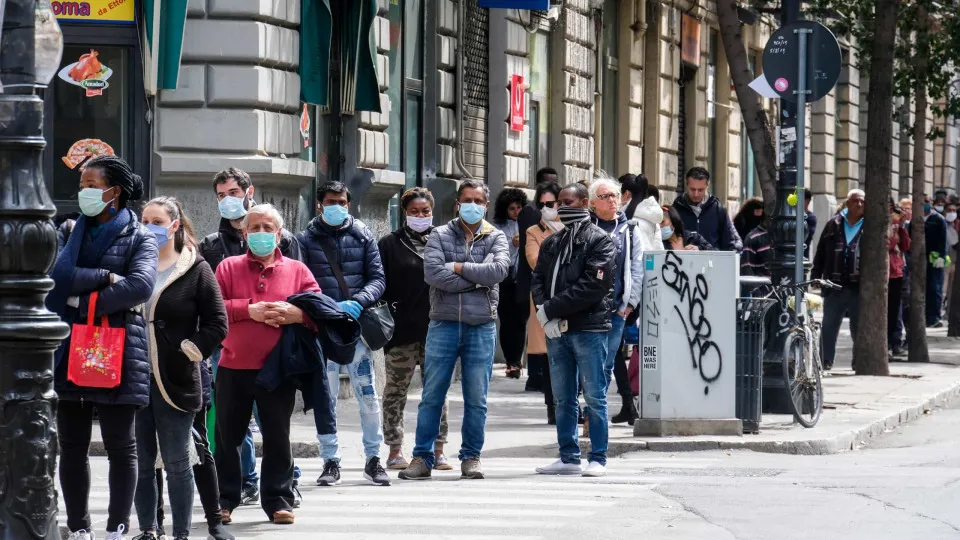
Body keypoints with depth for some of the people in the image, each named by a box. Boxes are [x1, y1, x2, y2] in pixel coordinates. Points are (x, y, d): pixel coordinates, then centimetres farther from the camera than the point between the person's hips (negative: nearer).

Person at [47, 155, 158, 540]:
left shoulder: (138, 237, 1)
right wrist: (105, 277, -14)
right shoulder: (69, 232, 12)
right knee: (72, 445, 6)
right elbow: (55, 272, -6)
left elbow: (141, 285, -16)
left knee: (120, 444, 1)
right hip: (69, 350, 4)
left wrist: (83, 300, -14)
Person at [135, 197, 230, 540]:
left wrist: (192, 350, -11)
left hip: (176, 380, -3)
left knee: (177, 463, 0)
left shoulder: (196, 269, -1)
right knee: (141, 461, 6)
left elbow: (217, 323, -3)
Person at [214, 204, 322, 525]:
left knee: (277, 438, 4)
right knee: (227, 437, 6)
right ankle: (224, 500, 15)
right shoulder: (228, 268, 6)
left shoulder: (297, 270, 7)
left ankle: (278, 500, 11)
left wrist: (296, 313, -20)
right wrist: (248, 310, -18)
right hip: (233, 368, 0)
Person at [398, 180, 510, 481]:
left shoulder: (495, 238, 7)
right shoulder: (440, 236, 5)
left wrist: (459, 267, -10)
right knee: (432, 395, 2)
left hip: (481, 328, 0)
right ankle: (423, 457, 7)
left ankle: (471, 457, 14)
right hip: (444, 324, 0)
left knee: (476, 398, 5)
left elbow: (498, 270, -13)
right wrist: (478, 279, -10)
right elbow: (433, 273, -12)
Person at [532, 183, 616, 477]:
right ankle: (569, 458, 15)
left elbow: (594, 285, -14)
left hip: (589, 328, -6)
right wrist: (545, 314, -9)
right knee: (562, 398, 9)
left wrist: (551, 308, -15)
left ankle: (598, 459, 1)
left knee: (594, 397, -3)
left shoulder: (600, 241, -3)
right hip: (556, 330, 6)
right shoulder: (551, 243, 18)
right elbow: (537, 279, 11)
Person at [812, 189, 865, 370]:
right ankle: (826, 360, 7)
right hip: (835, 286, 1)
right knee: (829, 325, 3)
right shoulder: (834, 225, 8)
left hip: (859, 287, -1)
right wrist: (815, 277, 3)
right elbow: (821, 253, 9)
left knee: (859, 326, 7)